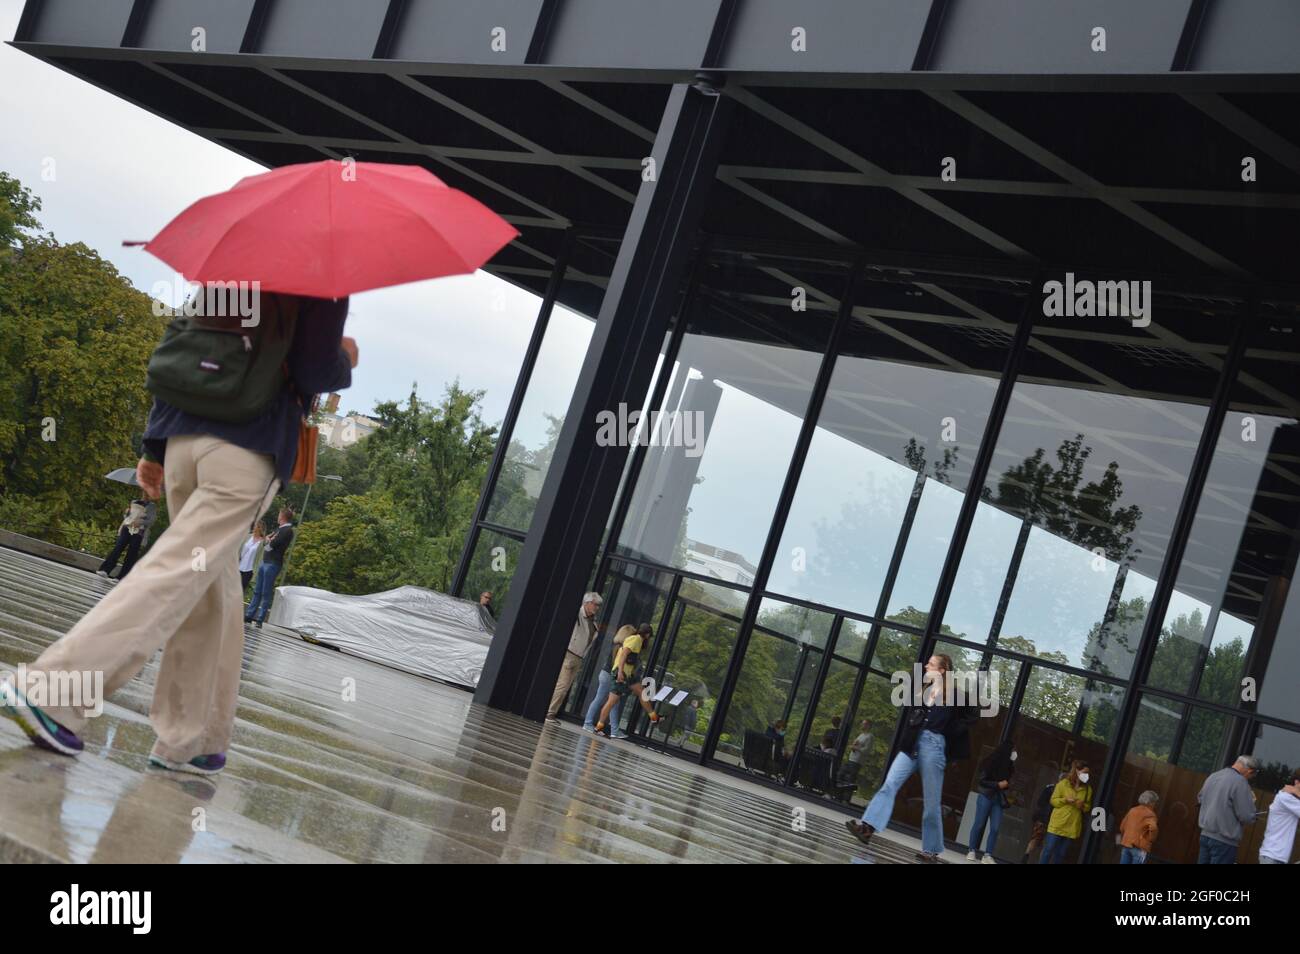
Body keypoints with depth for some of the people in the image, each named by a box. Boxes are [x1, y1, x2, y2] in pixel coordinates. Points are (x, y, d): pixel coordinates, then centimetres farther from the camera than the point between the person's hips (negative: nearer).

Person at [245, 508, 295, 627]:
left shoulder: (287, 531, -12)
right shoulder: (279, 528, 17)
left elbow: (272, 544, -19)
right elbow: (268, 539, 19)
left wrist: (269, 541, 3)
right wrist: (270, 540, -3)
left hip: (273, 564, -9)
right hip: (265, 561, 9)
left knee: (266, 593, -6)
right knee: (257, 591, 12)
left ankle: (260, 620, -4)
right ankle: (249, 615, 16)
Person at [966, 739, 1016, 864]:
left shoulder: (1008, 766, 8)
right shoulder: (990, 763, -9)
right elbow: (980, 780, -10)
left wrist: (1007, 785, -1)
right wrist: (997, 784, -13)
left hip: (998, 800, 5)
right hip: (986, 797, -5)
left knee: (995, 828, -4)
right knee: (979, 824, -1)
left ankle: (987, 856, -4)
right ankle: (972, 851, 8)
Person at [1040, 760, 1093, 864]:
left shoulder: (1088, 789, 6)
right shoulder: (1063, 783, -3)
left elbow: (1088, 807, 13)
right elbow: (1053, 800, 0)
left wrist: (1083, 806, -9)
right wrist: (1065, 800, -17)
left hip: (1072, 827, 3)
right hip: (1058, 824, -3)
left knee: (1060, 854, 5)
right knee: (1048, 851, -3)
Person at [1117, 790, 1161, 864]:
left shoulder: (1132, 810, 15)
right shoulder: (1150, 814, -7)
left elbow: (1122, 826, 18)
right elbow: (1153, 828, -26)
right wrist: (1150, 840, -10)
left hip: (1126, 844, 6)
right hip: (1140, 847, -6)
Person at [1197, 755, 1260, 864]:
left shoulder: (1213, 776, 9)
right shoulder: (1240, 782, -15)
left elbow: (1200, 798, 26)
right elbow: (1247, 816, -15)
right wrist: (1251, 801, 3)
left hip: (1205, 835, 7)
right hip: (1224, 840, -7)